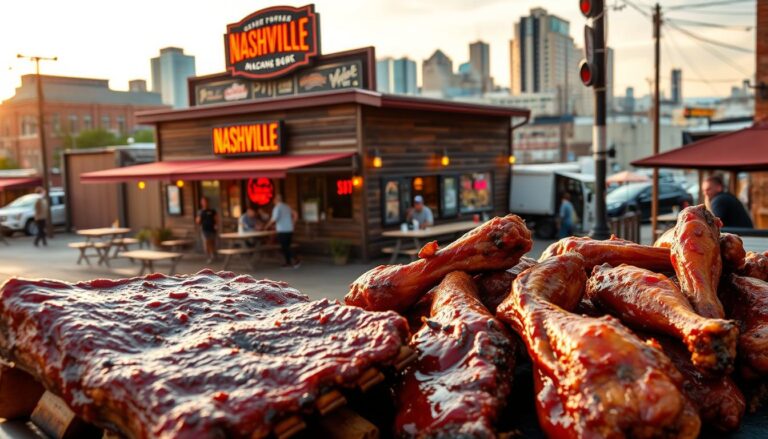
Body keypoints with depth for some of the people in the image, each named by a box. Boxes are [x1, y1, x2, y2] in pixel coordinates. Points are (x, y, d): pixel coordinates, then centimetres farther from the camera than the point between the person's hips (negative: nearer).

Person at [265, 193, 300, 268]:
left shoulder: (277, 207, -10)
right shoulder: (287, 206, 11)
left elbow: (274, 219, -17)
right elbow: (295, 215, 15)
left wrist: (267, 226, -4)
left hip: (282, 231, -7)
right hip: (289, 230, 7)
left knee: (284, 247, -3)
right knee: (287, 246, 16)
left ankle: (295, 261, -14)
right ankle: (288, 262, 16)